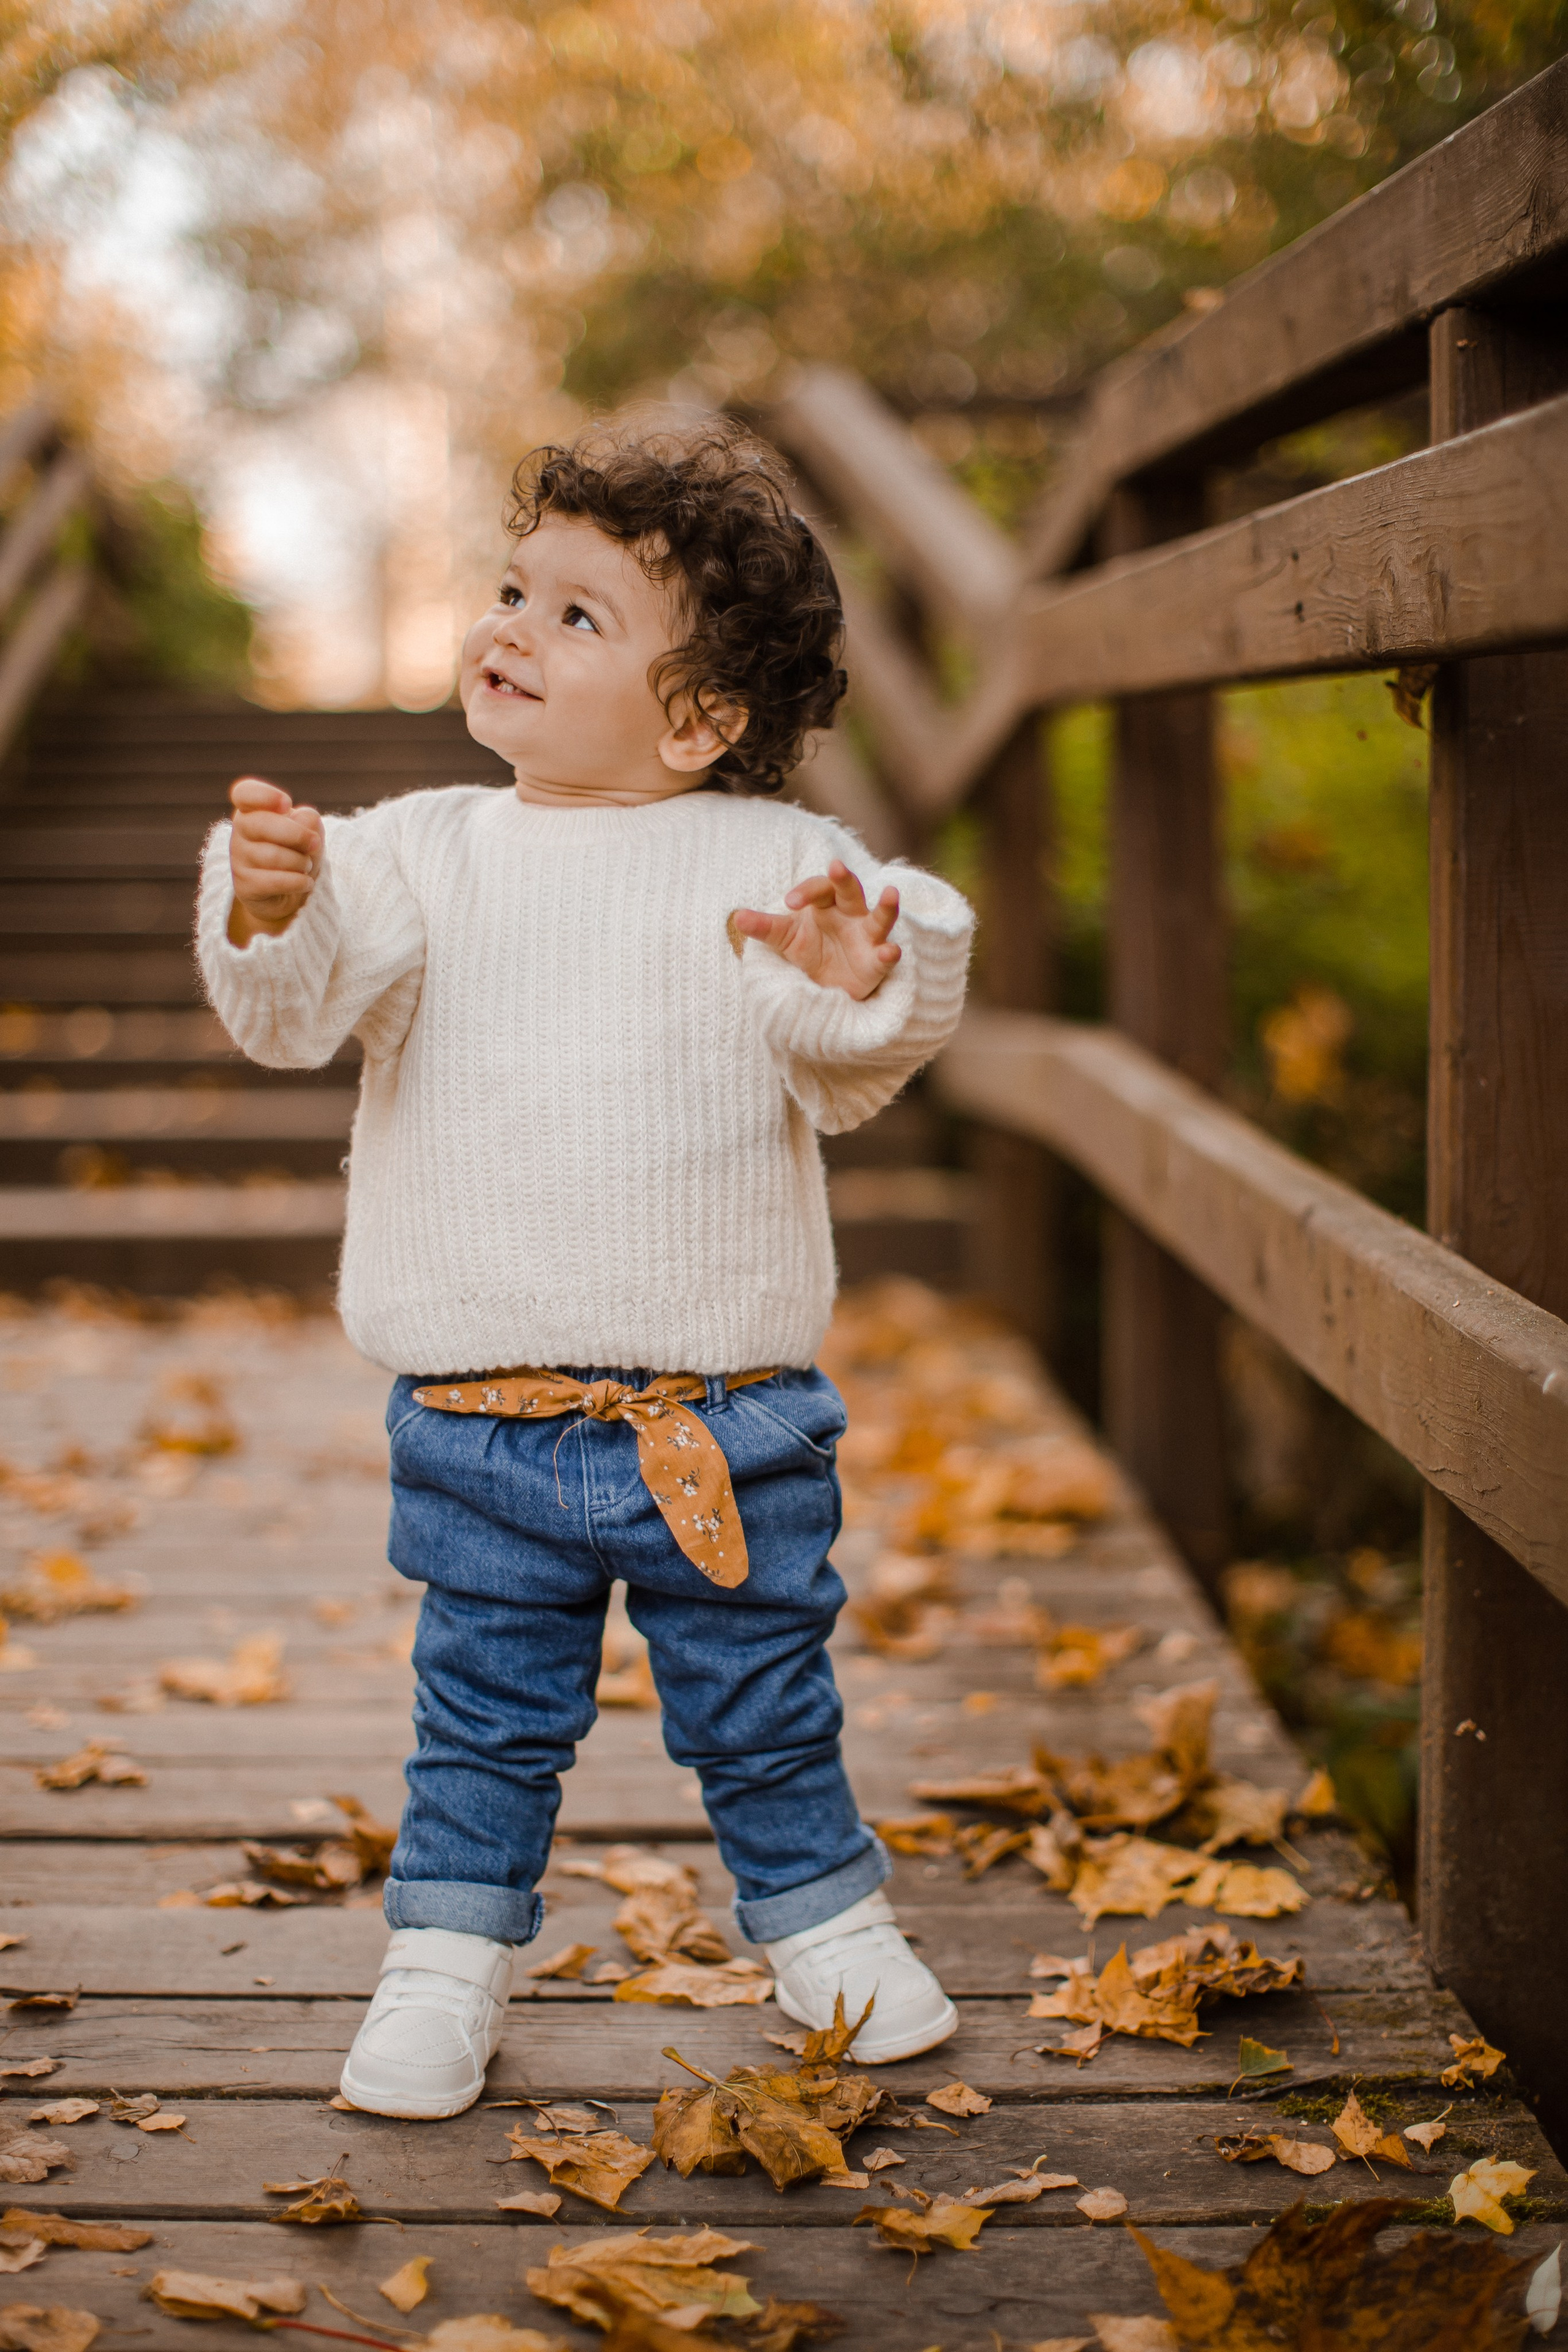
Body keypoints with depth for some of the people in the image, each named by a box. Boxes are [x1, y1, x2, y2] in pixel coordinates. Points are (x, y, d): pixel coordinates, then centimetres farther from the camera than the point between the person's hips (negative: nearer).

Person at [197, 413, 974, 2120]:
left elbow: (849, 1077, -8)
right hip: (482, 1411, 1)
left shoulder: (776, 866, -3)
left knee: (763, 1708, 14)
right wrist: (269, 913, -31)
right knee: (485, 1714, 11)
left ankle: (826, 1923, 35)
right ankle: (448, 1956, 28)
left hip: (724, 1412, 0)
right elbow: (294, 1013, -10)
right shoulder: (423, 852, 1)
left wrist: (858, 986, -29)